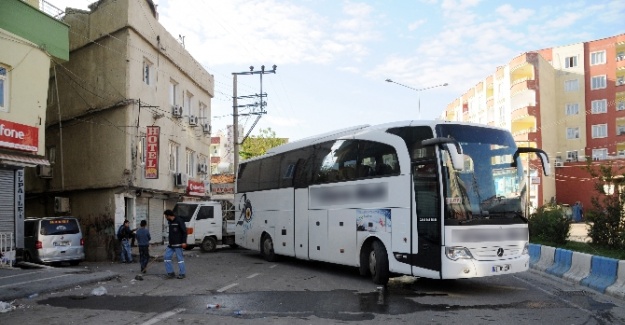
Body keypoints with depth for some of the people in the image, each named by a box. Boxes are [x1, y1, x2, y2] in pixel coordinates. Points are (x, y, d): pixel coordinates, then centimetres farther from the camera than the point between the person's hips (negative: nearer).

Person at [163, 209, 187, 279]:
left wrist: (184, 242, -19)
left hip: (178, 244, -9)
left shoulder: (179, 221, -12)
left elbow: (184, 231, -14)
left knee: (180, 258, -4)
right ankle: (170, 273, 11)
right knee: (166, 257, 4)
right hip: (171, 244, 9)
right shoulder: (169, 222, 14)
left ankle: (182, 273, 5)